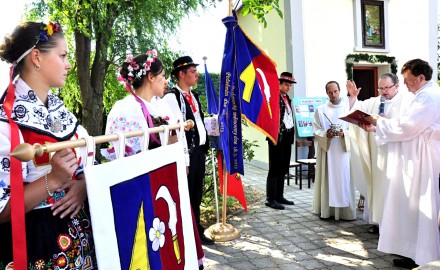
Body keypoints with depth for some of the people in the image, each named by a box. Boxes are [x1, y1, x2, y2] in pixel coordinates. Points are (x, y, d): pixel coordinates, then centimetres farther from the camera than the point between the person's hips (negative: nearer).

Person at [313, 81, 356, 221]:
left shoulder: (349, 107, 5)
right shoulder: (320, 110, 6)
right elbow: (316, 131, 3)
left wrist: (344, 133, -17)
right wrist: (326, 134, -16)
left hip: (344, 150, 0)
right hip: (327, 150, 1)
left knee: (344, 179, 0)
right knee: (328, 180, 3)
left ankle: (345, 211, 7)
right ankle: (327, 210, 10)